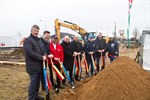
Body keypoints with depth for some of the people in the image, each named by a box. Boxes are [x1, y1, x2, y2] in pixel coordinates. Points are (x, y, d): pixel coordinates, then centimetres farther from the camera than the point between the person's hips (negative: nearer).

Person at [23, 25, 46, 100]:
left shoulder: (39, 40, 17)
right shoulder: (28, 40, -10)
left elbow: (43, 49, 19)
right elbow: (30, 52, -22)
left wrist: (44, 56, -5)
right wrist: (41, 57, -20)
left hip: (39, 65, 8)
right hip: (33, 65, -8)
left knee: (37, 82, 16)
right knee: (33, 82, -4)